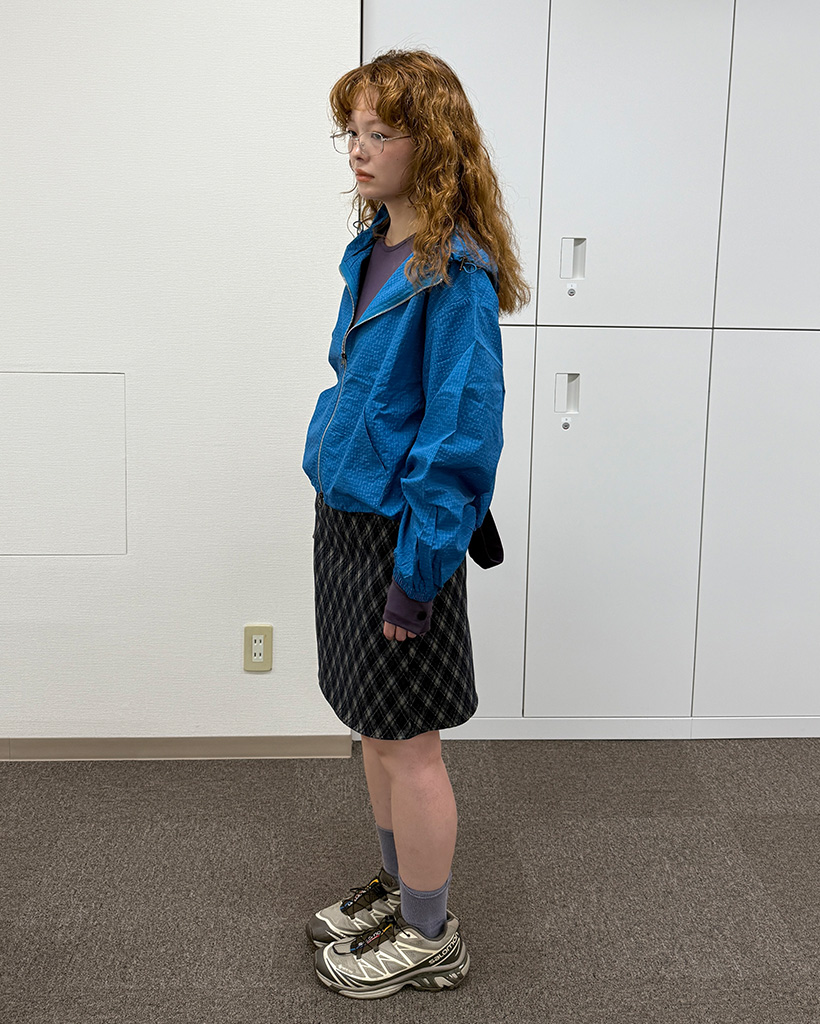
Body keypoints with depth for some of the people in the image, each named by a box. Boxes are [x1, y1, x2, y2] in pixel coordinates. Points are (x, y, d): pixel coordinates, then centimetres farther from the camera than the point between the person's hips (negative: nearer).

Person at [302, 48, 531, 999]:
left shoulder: (455, 271, -18)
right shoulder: (372, 251, 9)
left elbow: (462, 437, -20)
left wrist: (416, 574, -20)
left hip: (401, 535, -8)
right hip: (344, 519, 8)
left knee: (406, 740, 5)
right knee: (374, 728, 20)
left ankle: (429, 939, 23)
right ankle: (399, 887, 38)